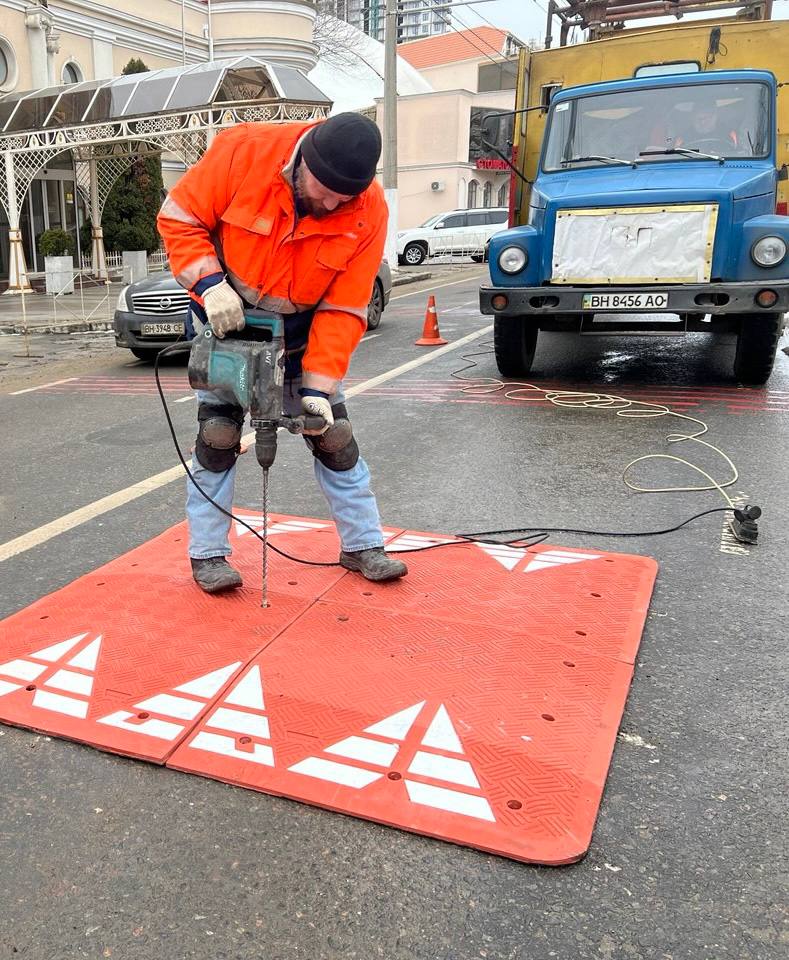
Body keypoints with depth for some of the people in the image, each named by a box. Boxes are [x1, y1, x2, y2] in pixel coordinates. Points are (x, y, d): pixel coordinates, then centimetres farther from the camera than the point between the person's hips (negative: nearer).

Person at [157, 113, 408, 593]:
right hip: (227, 320, -1)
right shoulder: (244, 150, -25)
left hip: (302, 331, 2)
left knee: (333, 433, 2)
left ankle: (363, 545, 16)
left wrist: (319, 386, -26)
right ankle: (208, 554, 10)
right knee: (218, 434, -4)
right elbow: (179, 218, -14)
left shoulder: (370, 210, -21)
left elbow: (342, 310, -19)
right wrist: (209, 282, -30)